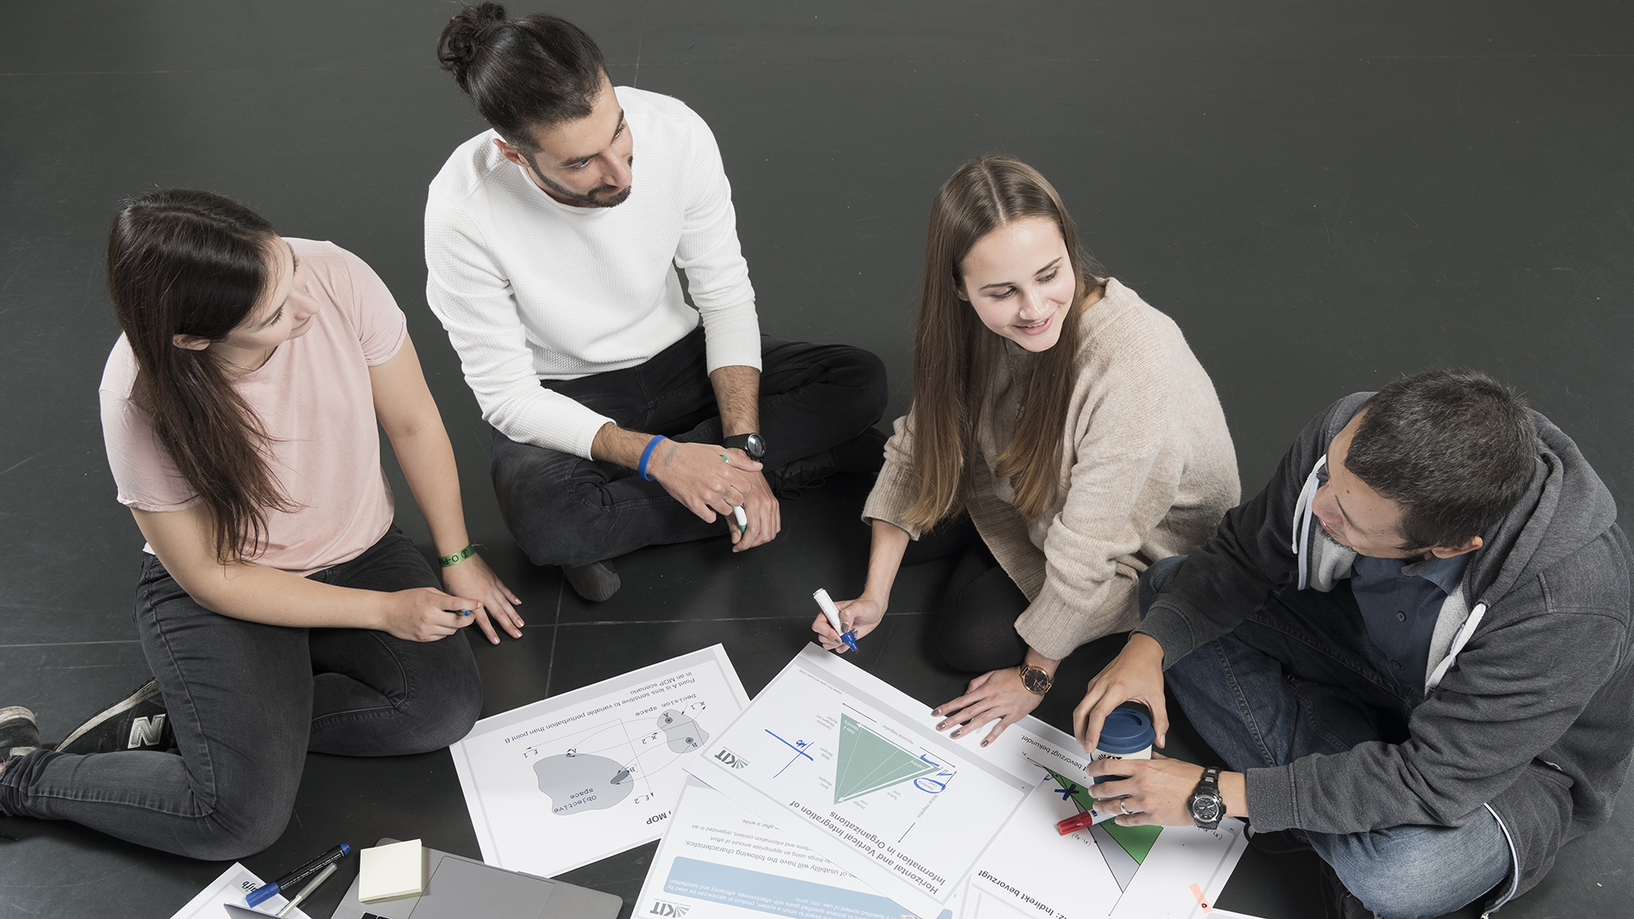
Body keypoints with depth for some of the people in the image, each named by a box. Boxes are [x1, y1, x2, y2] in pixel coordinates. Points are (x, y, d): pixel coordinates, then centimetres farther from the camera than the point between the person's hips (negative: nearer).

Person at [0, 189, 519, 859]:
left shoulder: (337, 278, -23)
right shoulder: (143, 399, -28)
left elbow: (413, 422, -6)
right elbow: (211, 577, -16)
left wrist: (458, 558, 1)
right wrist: (383, 610, -17)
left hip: (359, 552, 4)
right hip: (215, 590, -4)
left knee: (447, 707, -19)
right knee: (244, 817, -17)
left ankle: (180, 714, -2)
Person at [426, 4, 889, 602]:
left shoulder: (677, 132, -21)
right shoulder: (463, 211, -28)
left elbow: (726, 297, -10)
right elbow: (506, 395, -21)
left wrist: (743, 449, -20)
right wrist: (657, 456, -32)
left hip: (679, 356, 3)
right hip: (561, 399, -3)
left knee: (862, 383, -13)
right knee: (543, 524, -36)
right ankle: (803, 455, -15)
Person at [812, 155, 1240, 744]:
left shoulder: (1132, 370, -42)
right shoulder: (975, 321, -22)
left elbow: (1088, 555, -31)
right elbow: (918, 446, -9)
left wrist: (1035, 676, -18)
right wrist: (873, 596, -12)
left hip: (1146, 540, -5)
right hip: (1032, 487, 5)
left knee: (972, 639, -12)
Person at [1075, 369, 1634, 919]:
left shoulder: (1570, 607, -40)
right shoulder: (1352, 434, -27)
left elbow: (1431, 778, -34)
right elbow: (1242, 556, -11)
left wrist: (1212, 795, -32)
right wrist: (1148, 646, -28)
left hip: (1510, 748, -6)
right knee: (1166, 587, -9)